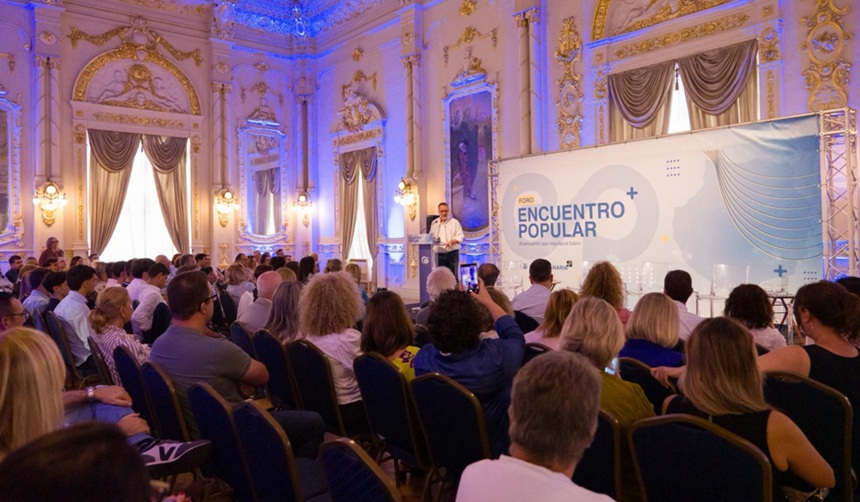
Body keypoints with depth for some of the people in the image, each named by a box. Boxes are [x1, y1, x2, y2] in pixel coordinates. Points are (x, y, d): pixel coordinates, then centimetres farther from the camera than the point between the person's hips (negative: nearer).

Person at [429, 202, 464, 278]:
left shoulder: (454, 222, 1)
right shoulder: (434, 223, 11)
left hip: (452, 252, -3)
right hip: (439, 254, 3)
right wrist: (433, 240, -9)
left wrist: (452, 241, -22)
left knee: (453, 274, -4)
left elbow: (460, 236, -4)